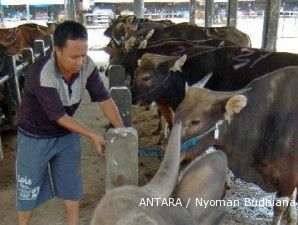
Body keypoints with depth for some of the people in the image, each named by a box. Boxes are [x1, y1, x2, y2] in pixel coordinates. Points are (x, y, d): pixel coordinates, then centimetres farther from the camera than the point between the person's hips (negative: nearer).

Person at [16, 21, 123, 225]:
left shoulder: (87, 66, -19)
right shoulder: (41, 74, -33)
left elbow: (104, 98, -13)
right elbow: (59, 116, -27)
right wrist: (94, 136, -24)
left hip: (67, 135, 4)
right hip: (36, 137, -4)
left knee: (72, 183, 15)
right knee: (29, 187, 13)